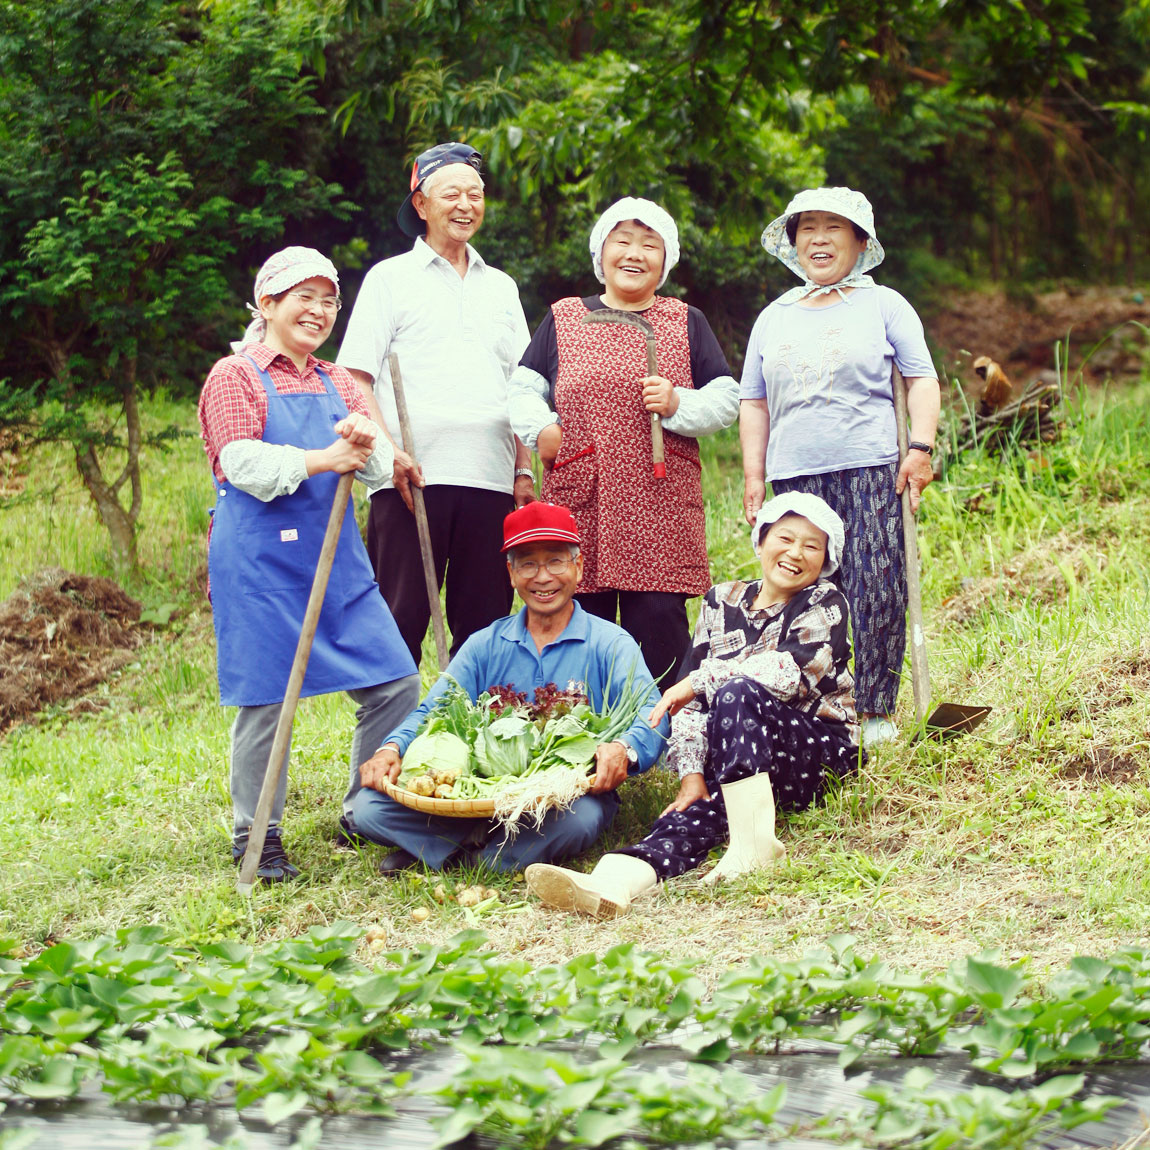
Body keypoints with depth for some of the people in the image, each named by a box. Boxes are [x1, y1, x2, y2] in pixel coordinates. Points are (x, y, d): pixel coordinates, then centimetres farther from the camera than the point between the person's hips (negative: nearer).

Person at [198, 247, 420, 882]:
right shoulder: (235, 376, -1)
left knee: (396, 685, 3)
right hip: (261, 561, -6)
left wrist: (365, 443, -17)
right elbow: (241, 461, -14)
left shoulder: (336, 383, 18)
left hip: (336, 556, 6)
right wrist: (319, 460, -23)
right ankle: (256, 839, 9)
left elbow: (379, 464, 7)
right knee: (266, 700, -4)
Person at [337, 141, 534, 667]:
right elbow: (355, 377, 1)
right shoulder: (390, 278, 8)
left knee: (485, 624, 2)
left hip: (490, 483, 4)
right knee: (401, 620, -7)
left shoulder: (501, 288, 21)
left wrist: (524, 471, 11)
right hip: (411, 480, -4)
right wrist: (389, 450, -13)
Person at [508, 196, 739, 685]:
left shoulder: (685, 322, 15)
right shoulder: (563, 319, 16)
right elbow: (523, 389, 17)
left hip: (661, 507, -1)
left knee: (659, 622, -9)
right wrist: (541, 430, -2)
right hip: (579, 499, 1)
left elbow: (726, 399, 11)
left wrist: (679, 405, -8)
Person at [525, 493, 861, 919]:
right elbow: (691, 699, 6)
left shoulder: (824, 604, 0)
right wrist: (692, 773, -8)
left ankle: (753, 843, -35)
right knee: (693, 813, -28)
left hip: (822, 752, -4)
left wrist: (701, 680, -13)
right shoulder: (722, 602, 12)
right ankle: (609, 883, -57)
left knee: (737, 693, -31)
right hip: (736, 764, 4)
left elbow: (792, 672, -18)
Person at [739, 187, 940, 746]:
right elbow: (753, 402, 20)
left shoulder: (884, 306, 8)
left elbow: (922, 379, 7)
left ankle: (876, 711, 0)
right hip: (795, 476, 3)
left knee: (877, 590, -9)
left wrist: (920, 448, -5)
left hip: (868, 470, -3)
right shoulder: (774, 317, 17)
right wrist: (753, 476, 12)